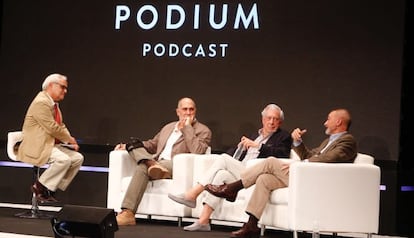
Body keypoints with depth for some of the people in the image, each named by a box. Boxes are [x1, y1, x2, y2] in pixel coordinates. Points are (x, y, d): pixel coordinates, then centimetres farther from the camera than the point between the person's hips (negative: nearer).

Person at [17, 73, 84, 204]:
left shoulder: (54, 104, 16)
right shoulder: (41, 102, -17)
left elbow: (61, 126, 21)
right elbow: (52, 128, -20)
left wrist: (71, 142, 4)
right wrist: (70, 139, -7)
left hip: (52, 144, 10)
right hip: (36, 146, -10)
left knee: (78, 158, -1)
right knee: (64, 159, -30)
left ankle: (51, 190, 1)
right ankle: (39, 186, -11)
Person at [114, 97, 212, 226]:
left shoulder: (203, 131, 7)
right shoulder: (168, 127, 28)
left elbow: (197, 152, -11)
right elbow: (152, 144, 35)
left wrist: (187, 127, -6)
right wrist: (127, 146, 21)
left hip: (177, 167, -7)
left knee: (142, 167, -33)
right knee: (134, 143, -12)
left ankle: (128, 213, -44)